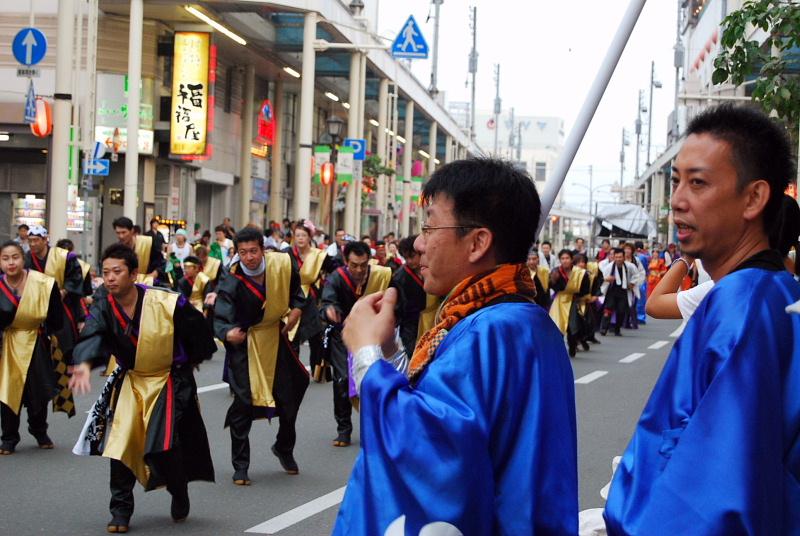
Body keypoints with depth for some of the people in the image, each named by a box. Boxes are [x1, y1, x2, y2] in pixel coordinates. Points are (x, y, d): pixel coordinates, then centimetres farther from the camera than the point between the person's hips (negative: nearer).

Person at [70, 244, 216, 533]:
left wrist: (190, 363, 9)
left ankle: (180, 494, 19)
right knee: (120, 442, -1)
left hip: (171, 383, -4)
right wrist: (84, 364, -53)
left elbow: (199, 333, -6)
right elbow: (92, 336, -33)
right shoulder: (104, 309, -13)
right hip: (130, 382, 4)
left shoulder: (168, 303, -22)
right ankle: (120, 511, 16)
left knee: (164, 447, -13)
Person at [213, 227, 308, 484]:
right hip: (244, 343, -4)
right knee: (243, 403, -7)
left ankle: (284, 448, 41)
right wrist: (227, 333, -49)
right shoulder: (231, 283, -23)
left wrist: (297, 307, -4)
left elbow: (295, 286, 10)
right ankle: (240, 467, 7)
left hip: (275, 337, 4)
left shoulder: (281, 264, -13)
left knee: (289, 397, 13)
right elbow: (220, 318, -28)